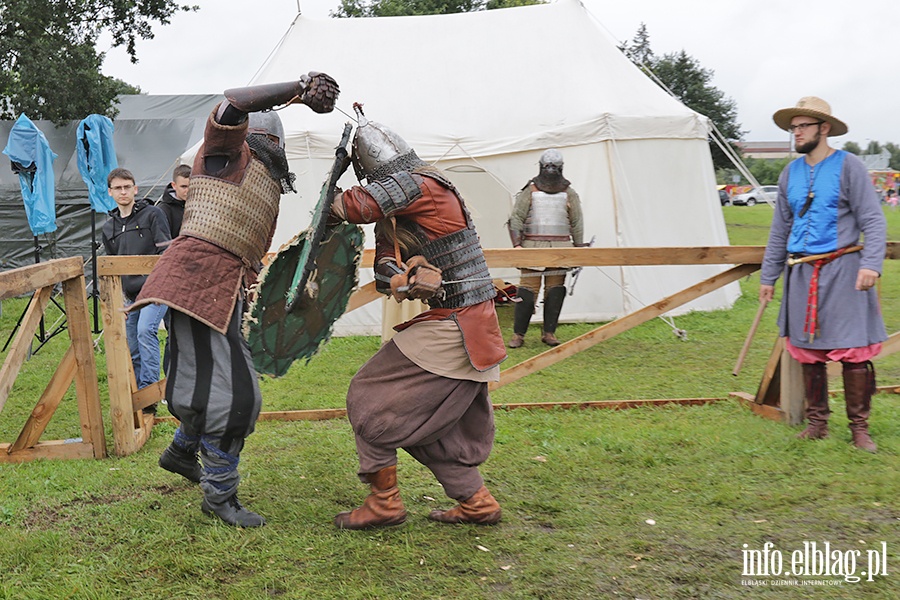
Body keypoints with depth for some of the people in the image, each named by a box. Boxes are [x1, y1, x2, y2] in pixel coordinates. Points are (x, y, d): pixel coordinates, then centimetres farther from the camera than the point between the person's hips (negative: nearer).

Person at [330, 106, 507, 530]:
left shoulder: (420, 184, -14)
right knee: (429, 422, 18)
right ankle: (476, 501, 25)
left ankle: (384, 502, 8)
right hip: (468, 330, 10)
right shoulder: (394, 215, 15)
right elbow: (385, 267, 4)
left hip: (448, 330, -10)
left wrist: (332, 200, -4)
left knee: (369, 400, -1)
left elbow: (356, 206, -26)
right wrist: (400, 281, -19)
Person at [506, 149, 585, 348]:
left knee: (555, 291, 2)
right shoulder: (529, 191, 5)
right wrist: (517, 244, -8)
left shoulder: (569, 193, 10)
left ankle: (549, 332, 12)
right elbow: (516, 218, 3)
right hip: (533, 247, -2)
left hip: (560, 249, 2)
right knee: (527, 290, -5)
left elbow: (577, 223, 12)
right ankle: (518, 334, 0)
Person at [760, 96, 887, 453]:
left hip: (842, 270, -5)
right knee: (808, 352, 8)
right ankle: (817, 421, 19)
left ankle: (859, 427, 6)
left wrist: (871, 263, -19)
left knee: (853, 351, -5)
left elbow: (872, 220, -6)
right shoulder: (790, 173, 13)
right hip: (802, 273, 5)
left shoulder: (848, 167, -2)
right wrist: (768, 276, 17)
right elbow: (780, 229, 18)